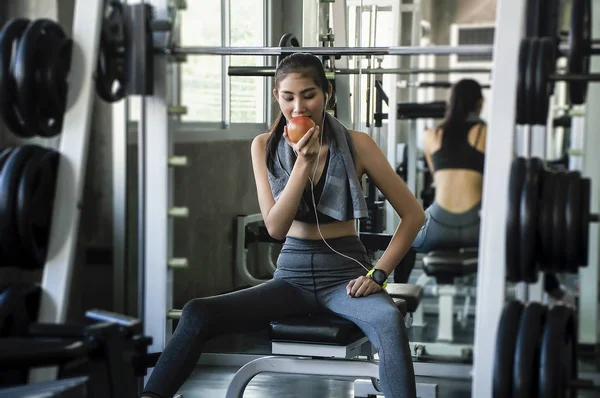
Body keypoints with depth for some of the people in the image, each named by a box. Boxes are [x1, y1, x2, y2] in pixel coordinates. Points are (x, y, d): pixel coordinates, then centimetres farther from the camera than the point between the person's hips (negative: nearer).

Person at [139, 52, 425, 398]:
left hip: (345, 273, -2)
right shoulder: (265, 146, 2)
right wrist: (303, 162, -16)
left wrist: (379, 274, -9)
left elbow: (414, 214, 0)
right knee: (197, 314, -19)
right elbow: (276, 227, -7)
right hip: (293, 275, 3)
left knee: (390, 321, -36)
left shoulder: (356, 145, -4)